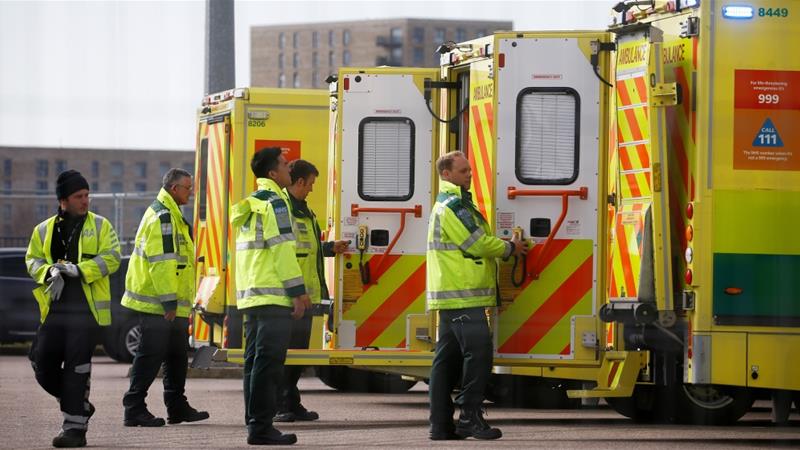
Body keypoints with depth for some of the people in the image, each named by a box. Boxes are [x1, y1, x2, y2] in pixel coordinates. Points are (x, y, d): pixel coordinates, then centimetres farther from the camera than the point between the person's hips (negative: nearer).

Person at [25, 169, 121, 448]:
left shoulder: (100, 226, 4)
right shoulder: (44, 230, 13)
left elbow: (111, 258, -4)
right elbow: (32, 260, 12)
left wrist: (79, 270, -16)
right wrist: (51, 271, -9)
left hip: (86, 310, -4)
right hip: (55, 310, 4)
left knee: (77, 368, -7)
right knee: (43, 363, 1)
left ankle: (75, 427, -2)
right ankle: (78, 405, 22)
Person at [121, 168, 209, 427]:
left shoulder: (170, 215, 18)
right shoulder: (162, 217, -16)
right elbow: (161, 262, -23)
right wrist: (169, 301, -24)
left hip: (171, 304, 11)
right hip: (157, 303, -11)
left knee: (177, 355, 15)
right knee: (150, 355, -7)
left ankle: (177, 407, 22)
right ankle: (134, 409, -4)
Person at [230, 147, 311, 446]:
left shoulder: (250, 205, 19)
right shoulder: (275, 202, -10)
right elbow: (282, 249, -16)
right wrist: (298, 291, -15)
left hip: (250, 295, 10)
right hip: (274, 297, -10)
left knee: (255, 362, 11)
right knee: (269, 362, -10)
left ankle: (255, 424, 14)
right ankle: (261, 428, -13)